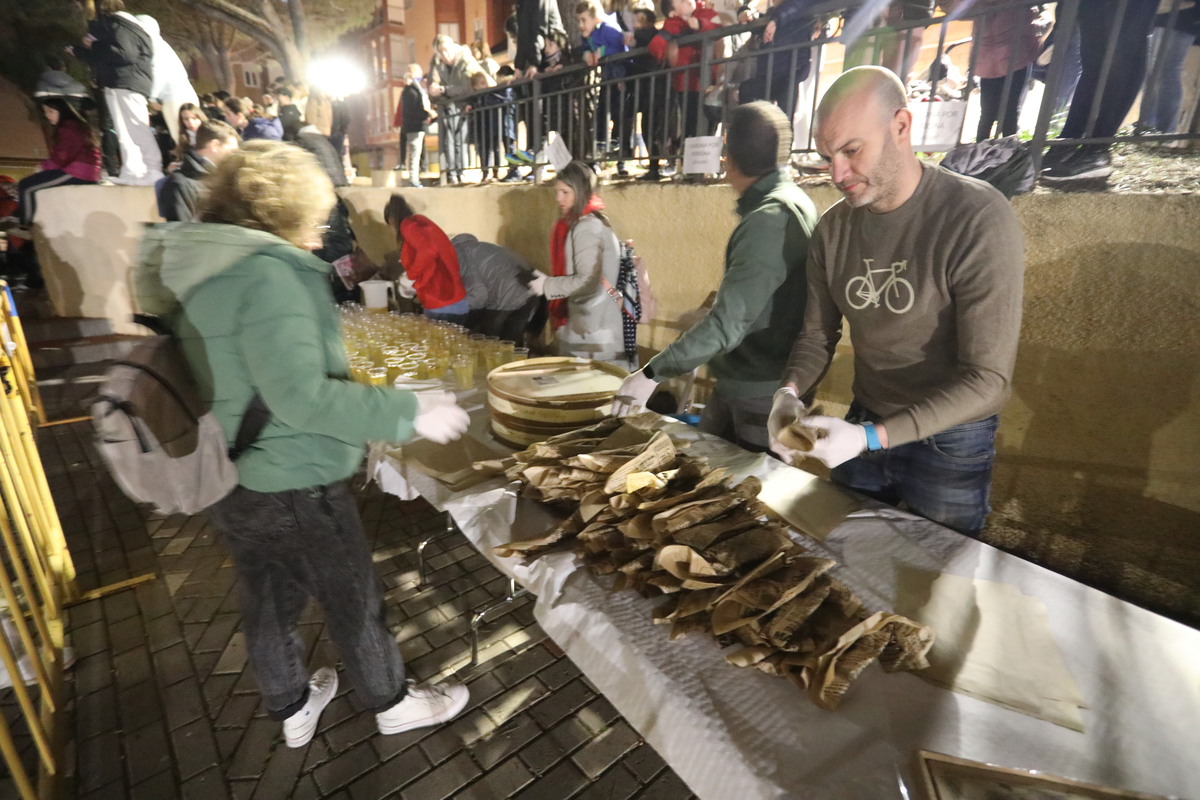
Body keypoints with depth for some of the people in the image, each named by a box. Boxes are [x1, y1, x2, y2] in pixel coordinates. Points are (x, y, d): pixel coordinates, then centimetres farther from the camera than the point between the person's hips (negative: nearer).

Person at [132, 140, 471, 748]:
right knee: (354, 600, 12)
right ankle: (392, 704, 35)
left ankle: (292, 710, 46)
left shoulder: (188, 269, 6)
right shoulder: (266, 271, -23)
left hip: (228, 481, 9)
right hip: (293, 484, -8)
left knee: (269, 599, 24)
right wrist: (409, 413, -25)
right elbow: (302, 397, -31)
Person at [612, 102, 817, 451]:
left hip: (761, 399, -9)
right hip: (737, 385, 9)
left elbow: (727, 325, -29)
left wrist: (652, 373, -26)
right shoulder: (789, 202, 10)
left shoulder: (769, 220, -23)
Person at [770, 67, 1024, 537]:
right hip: (862, 430, 5)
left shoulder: (979, 220, -22)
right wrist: (790, 392, -19)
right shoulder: (833, 228, -5)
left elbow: (987, 380, -24)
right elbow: (817, 334, 2)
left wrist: (870, 438, -32)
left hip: (949, 443, -4)